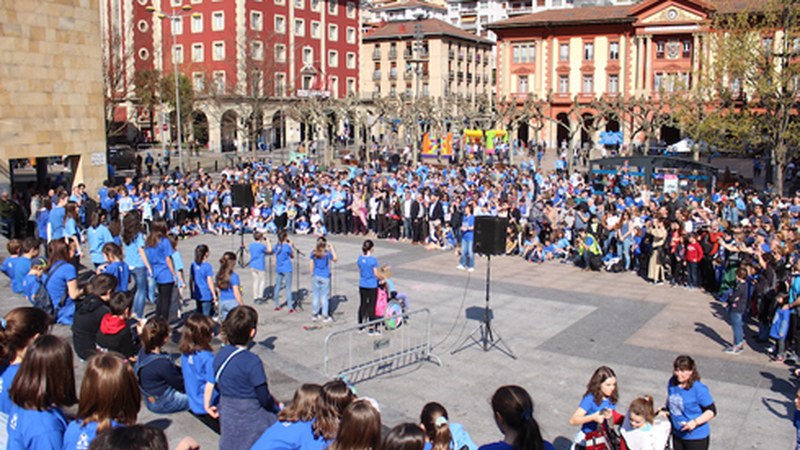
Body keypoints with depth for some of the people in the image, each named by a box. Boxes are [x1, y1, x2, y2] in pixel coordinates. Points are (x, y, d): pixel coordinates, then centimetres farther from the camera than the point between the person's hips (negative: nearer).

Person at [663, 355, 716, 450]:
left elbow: (711, 411, -17)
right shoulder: (672, 383, -3)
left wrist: (695, 422, -28)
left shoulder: (699, 389, -22)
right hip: (677, 434, 6)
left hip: (697, 437, -6)